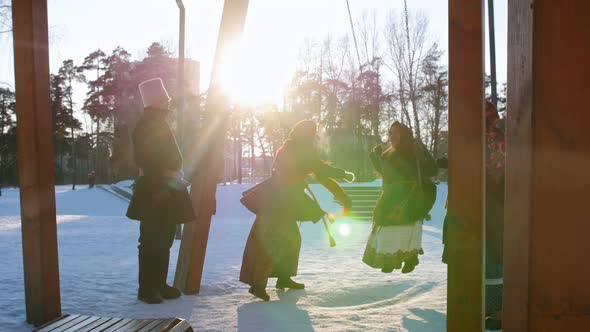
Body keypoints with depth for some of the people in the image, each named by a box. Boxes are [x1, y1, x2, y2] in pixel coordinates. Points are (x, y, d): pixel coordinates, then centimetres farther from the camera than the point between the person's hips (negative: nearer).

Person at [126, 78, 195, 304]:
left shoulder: (159, 124, 17)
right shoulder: (147, 125, -10)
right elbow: (145, 160, -19)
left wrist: (175, 177, 9)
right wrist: (168, 179, -19)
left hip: (168, 192, 9)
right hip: (155, 193, -9)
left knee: (164, 241, 12)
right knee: (151, 242, -2)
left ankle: (159, 284, 21)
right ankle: (147, 288, 7)